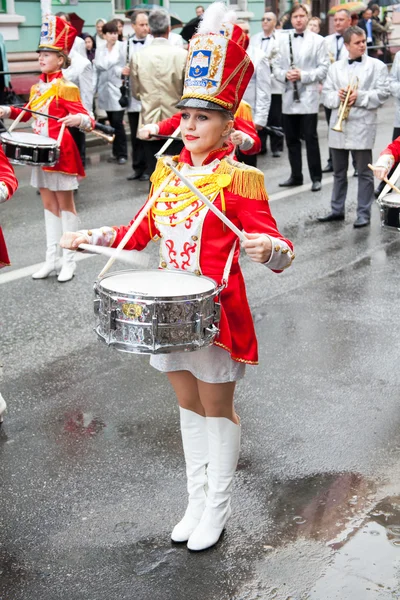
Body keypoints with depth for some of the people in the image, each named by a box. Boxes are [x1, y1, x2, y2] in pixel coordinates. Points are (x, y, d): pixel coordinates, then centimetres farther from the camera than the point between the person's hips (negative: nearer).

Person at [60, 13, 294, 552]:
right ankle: (196, 501, 35)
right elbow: (142, 231, 16)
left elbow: (279, 247, -20)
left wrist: (268, 249, -43)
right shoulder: (168, 173, 5)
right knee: (188, 405, 18)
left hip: (216, 314, -6)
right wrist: (89, 237, 6)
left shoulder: (238, 180, -15)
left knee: (217, 409, 10)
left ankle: (217, 509, 28)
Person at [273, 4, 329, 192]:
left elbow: (324, 67, -6)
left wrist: (303, 75, -17)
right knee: (291, 139, 8)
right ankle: (296, 176, 19)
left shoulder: (318, 40, 1)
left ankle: (316, 177, 5)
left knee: (310, 138, -3)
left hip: (308, 97, -4)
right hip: (289, 97, 4)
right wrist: (284, 75, -11)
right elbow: (276, 66, 10)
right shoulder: (283, 40, 12)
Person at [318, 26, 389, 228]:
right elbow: (326, 94, 8)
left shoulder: (377, 66, 3)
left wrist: (360, 97, -16)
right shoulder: (335, 67, 13)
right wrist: (338, 96, -12)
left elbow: (383, 93, -6)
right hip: (338, 125, 4)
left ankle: (364, 213, 5)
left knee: (364, 173, 0)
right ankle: (337, 210, 20)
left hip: (362, 126, -4)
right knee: (339, 172, 11)